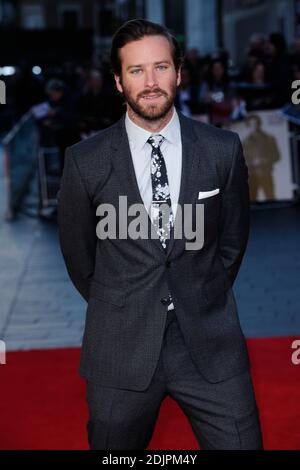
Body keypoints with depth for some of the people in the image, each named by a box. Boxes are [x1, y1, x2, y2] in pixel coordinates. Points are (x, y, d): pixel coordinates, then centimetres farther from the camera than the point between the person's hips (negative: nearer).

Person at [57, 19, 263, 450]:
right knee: (115, 442, 14)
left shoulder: (224, 150, -3)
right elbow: (79, 255, 7)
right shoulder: (85, 161, -6)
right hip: (121, 349, 0)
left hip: (210, 344, 1)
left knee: (241, 442, 3)